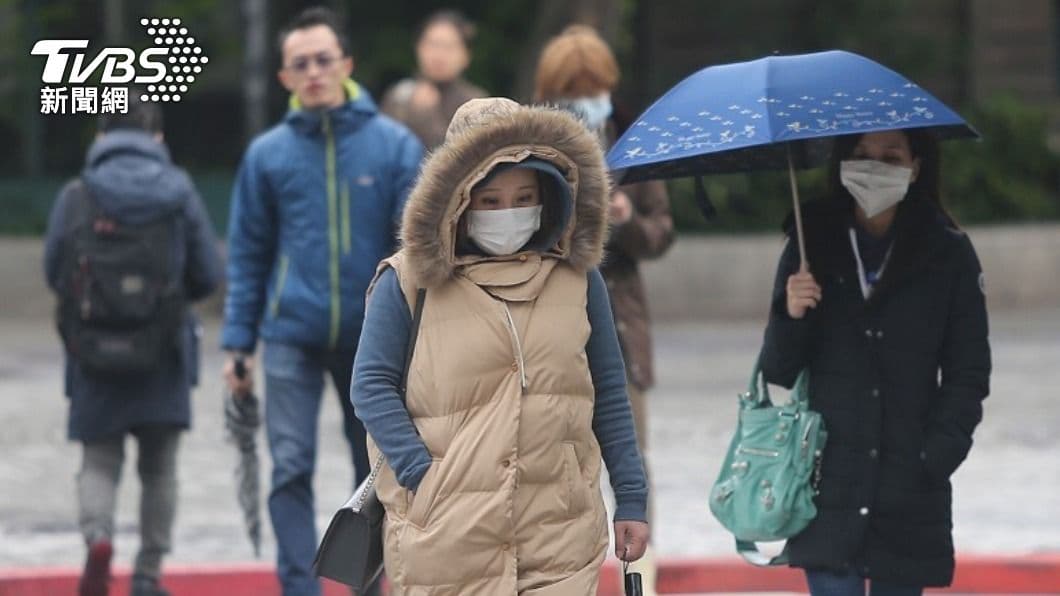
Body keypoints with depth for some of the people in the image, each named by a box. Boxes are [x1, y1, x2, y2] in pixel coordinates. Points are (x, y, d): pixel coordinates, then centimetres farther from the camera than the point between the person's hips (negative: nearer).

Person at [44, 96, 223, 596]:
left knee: (99, 461, 8)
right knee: (159, 466, 13)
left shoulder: (75, 197, -4)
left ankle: (97, 536, -19)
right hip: (164, 353, 0)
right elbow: (208, 276, 0)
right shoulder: (179, 193, -3)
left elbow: (54, 273, 1)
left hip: (94, 349, 0)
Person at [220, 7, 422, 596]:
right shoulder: (268, 154, 2)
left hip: (374, 337, 0)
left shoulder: (395, 145, -3)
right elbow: (248, 255, 7)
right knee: (291, 469, -9)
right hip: (294, 336, 0)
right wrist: (238, 343, 2)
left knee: (375, 469, 11)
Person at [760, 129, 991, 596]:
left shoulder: (948, 254, 2)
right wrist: (791, 318, -14)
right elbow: (778, 371, 6)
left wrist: (935, 459, -7)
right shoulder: (813, 247, 3)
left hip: (908, 497, 0)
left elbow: (968, 376, 4)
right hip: (829, 484, 0)